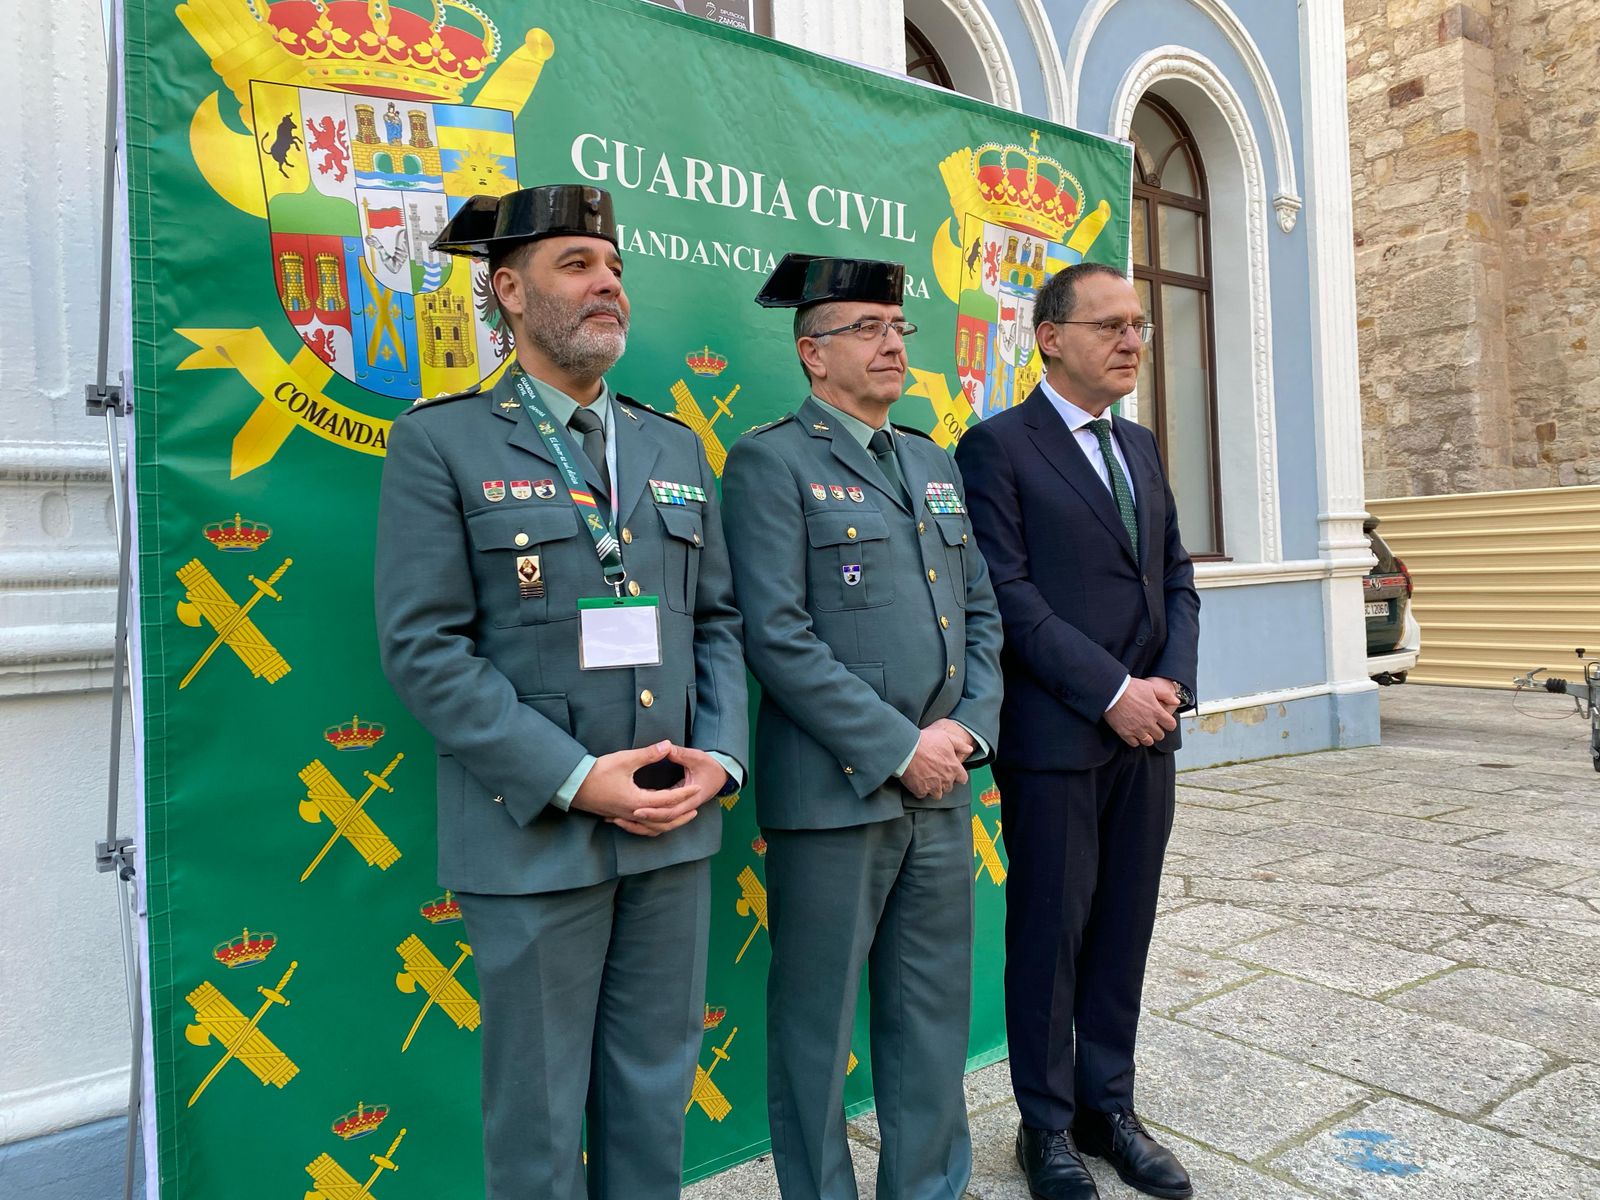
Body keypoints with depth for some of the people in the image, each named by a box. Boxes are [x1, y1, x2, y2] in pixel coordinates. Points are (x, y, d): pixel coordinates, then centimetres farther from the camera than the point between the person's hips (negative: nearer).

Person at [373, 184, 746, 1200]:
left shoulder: (675, 448, 12)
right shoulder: (441, 443, -4)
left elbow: (718, 619, 11)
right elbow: (424, 648, -11)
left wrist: (719, 754, -5)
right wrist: (573, 778, -17)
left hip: (675, 825, 5)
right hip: (534, 836, -4)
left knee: (659, 1090, 18)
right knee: (538, 1117, 12)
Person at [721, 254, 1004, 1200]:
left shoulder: (936, 464, 15)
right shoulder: (770, 462, -6)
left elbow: (982, 613, 15)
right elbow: (778, 636, -15)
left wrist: (969, 726, -1)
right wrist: (898, 747, -15)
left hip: (941, 788, 7)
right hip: (834, 793, -6)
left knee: (934, 1012, 17)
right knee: (818, 1023, 9)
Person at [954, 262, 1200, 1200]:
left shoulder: (1141, 447, 15)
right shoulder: (998, 446, -6)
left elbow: (1177, 577, 14)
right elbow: (1009, 595, -14)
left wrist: (1173, 682, -2)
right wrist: (1112, 691, -16)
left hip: (1146, 734, 6)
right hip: (1055, 737, -6)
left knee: (1125, 929, 14)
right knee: (1050, 934, 7)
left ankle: (1110, 1108, 31)